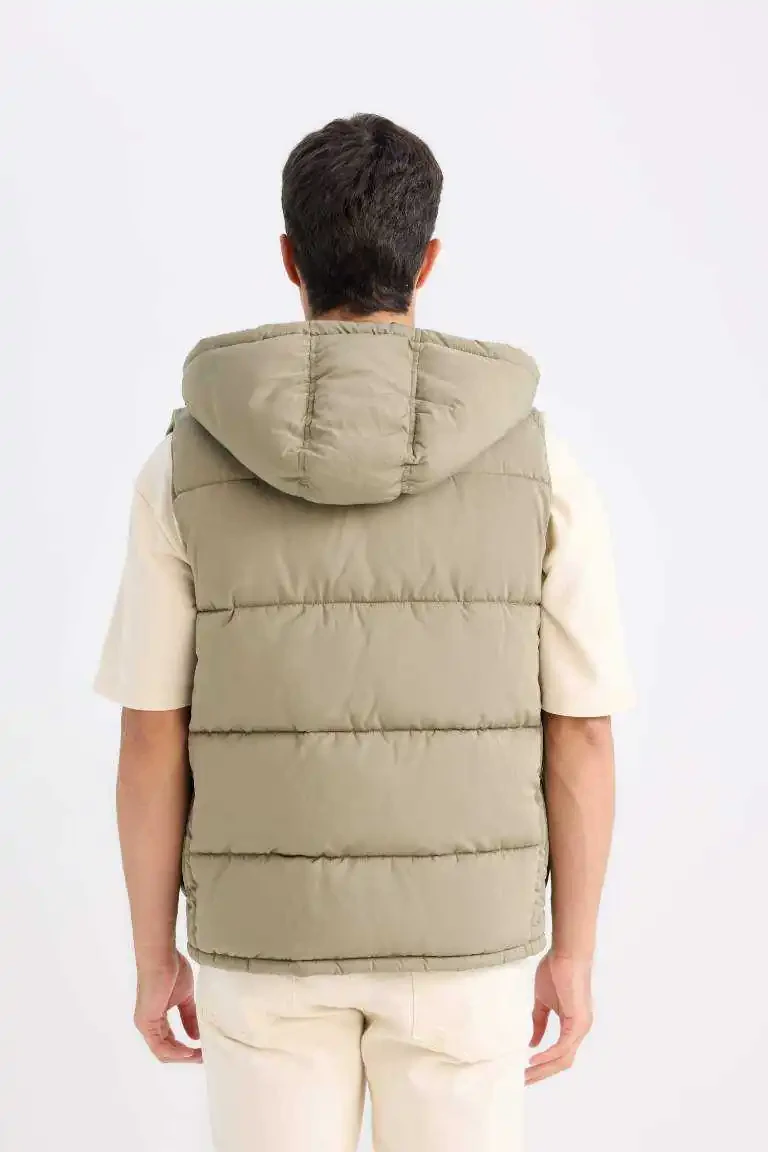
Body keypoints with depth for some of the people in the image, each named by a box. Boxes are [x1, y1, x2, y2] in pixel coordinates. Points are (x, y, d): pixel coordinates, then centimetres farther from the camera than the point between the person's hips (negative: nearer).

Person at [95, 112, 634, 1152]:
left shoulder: (189, 465, -9)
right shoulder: (536, 463, -10)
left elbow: (152, 741, -6)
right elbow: (581, 737, -7)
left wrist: (155, 958, 6)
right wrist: (572, 956, 5)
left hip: (270, 935, 1)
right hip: (458, 936, 0)